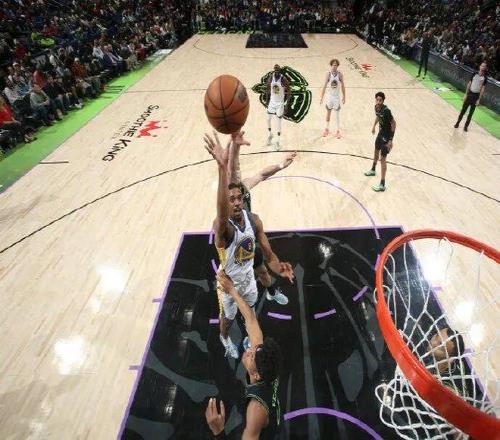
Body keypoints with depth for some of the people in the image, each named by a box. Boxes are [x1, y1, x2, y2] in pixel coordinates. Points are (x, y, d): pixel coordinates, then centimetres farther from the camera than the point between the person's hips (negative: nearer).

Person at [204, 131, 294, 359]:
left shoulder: (253, 219, -19)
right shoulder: (222, 226, -37)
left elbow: (268, 253, -12)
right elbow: (222, 213, -65)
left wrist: (279, 268, -37)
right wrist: (222, 167, -81)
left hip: (248, 279, 5)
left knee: (250, 311, 32)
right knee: (228, 317, 24)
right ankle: (225, 338, 61)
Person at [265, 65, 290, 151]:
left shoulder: (283, 79, -19)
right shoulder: (271, 77, -8)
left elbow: (288, 92, -13)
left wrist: (287, 104, -17)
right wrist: (267, 100, 9)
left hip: (280, 103, -4)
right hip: (272, 101, 4)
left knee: (279, 121, 0)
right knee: (268, 119, 8)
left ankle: (278, 141, 12)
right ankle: (270, 134, 36)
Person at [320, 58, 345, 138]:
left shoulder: (340, 74, -9)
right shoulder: (328, 74, -10)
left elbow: (342, 86, -1)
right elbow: (325, 86, -10)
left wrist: (344, 97, 0)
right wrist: (321, 98, -13)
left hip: (337, 97, -1)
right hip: (330, 96, 1)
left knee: (337, 114, 3)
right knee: (328, 113, 14)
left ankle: (338, 131, 13)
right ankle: (327, 129, 29)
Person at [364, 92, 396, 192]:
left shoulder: (386, 111, -28)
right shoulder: (376, 107, -4)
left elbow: (393, 123, -24)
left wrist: (391, 140, -26)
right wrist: (374, 126, 26)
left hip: (387, 136, -9)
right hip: (381, 133, 9)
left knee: (383, 159, -8)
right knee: (376, 151, 29)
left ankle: (382, 185, -4)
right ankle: (373, 170, 57)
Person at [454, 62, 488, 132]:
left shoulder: (485, 78, -3)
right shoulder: (474, 74, 2)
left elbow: (482, 89, -4)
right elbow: (469, 84, 5)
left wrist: (479, 99, -8)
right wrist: (466, 94, -2)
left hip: (476, 96, -1)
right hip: (470, 94, 1)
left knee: (471, 113, 5)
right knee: (463, 110, 2)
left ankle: (466, 126, 11)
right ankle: (458, 123, 14)